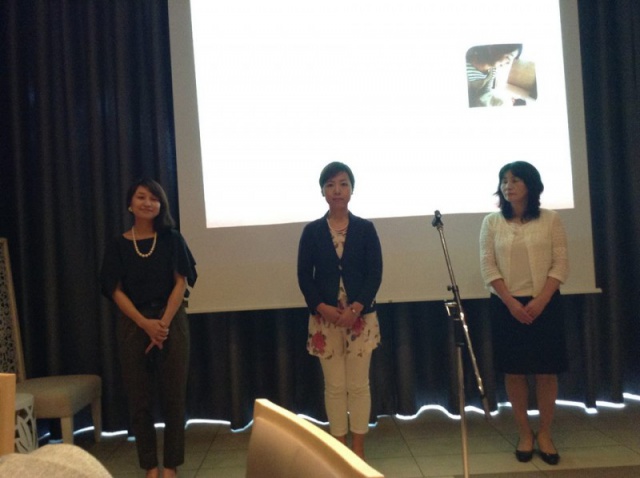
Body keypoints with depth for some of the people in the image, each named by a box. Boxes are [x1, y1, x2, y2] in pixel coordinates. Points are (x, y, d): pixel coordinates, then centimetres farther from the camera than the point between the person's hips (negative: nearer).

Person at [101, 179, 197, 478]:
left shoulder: (172, 240, 3)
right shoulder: (118, 246, 4)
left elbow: (181, 283, -2)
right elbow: (116, 291, -1)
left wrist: (164, 323, -12)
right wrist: (146, 324, -13)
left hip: (171, 323, 0)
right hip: (133, 326, 1)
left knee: (173, 396, 1)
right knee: (140, 399, 4)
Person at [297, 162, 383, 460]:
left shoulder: (366, 228, 1)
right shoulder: (312, 231, 2)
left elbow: (375, 274, -3)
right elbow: (304, 276, 0)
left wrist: (356, 308, -15)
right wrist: (322, 307, -14)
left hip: (360, 317, 0)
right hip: (325, 319, 0)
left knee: (358, 385, 6)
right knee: (334, 386, 7)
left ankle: (358, 448, 19)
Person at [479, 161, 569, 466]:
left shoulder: (550, 219, 0)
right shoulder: (491, 222, 2)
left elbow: (560, 264, -3)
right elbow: (488, 267, -2)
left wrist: (540, 301, -14)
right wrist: (511, 303, -12)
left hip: (544, 304, 0)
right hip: (506, 306, 1)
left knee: (546, 370, 3)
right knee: (514, 371, 4)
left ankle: (544, 434, 17)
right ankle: (524, 434, 17)